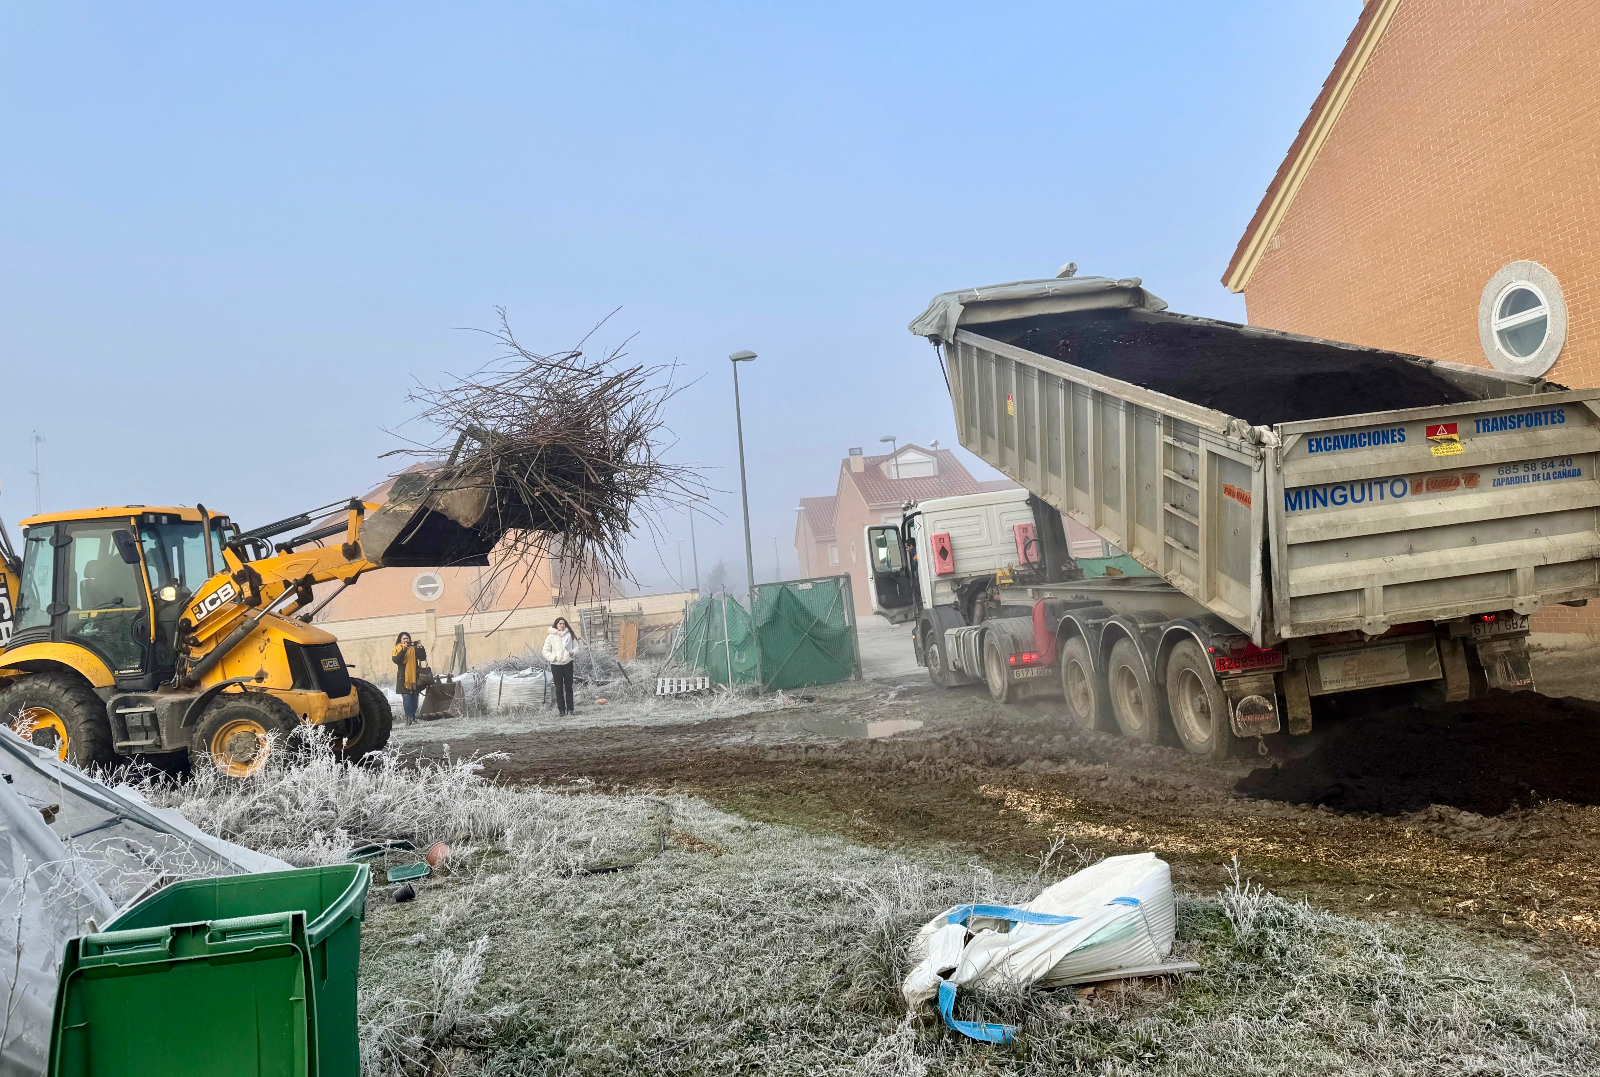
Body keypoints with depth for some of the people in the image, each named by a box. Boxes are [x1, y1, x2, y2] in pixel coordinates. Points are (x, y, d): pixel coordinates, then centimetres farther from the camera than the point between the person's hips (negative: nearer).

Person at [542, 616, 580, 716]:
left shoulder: (569, 635, 4)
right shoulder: (551, 637, -2)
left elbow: (576, 646, 10)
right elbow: (546, 652, 0)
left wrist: (573, 652, -12)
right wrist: (554, 657, -14)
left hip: (568, 663, 2)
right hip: (556, 665, -2)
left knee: (569, 687, 7)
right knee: (559, 688, 3)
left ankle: (570, 708, 14)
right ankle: (562, 710, 7)